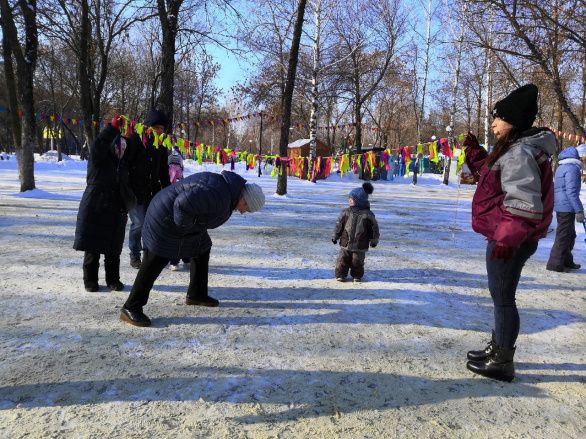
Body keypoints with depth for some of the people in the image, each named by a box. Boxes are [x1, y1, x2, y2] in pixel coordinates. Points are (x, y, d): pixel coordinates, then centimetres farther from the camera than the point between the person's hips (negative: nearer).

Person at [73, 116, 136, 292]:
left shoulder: (123, 164, 14)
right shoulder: (98, 160, -2)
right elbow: (98, 146, -24)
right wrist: (113, 127, -27)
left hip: (115, 213, 4)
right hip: (94, 210, -4)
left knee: (113, 249, 8)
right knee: (92, 248, 3)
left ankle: (113, 279, 19)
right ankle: (90, 280, 15)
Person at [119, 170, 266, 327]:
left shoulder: (228, 188, 3)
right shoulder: (219, 195, -30)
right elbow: (184, 202, -39)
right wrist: (184, 225, -22)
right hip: (167, 219, -10)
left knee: (202, 251, 16)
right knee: (154, 263, -5)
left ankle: (196, 295, 30)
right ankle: (130, 309, 4)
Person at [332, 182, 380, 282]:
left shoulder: (367, 215, -9)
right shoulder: (346, 212, -1)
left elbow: (374, 228, -1)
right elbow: (339, 224, 6)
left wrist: (374, 240, 3)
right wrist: (335, 236, 8)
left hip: (360, 245, -2)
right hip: (345, 243, 2)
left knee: (357, 262, 8)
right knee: (343, 260, 5)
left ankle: (357, 276, 26)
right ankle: (340, 275, 17)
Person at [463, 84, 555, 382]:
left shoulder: (520, 153, -19)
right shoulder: (513, 150, 13)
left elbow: (523, 203, -25)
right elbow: (491, 176, 28)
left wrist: (508, 238, -26)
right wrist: (475, 152, 18)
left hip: (510, 241, -11)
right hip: (505, 236, 11)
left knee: (502, 298, -1)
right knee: (501, 295, 20)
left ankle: (502, 363, 12)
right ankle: (497, 349, 35)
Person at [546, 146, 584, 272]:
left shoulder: (561, 168, 18)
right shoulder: (572, 168, -12)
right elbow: (571, 191, -19)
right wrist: (579, 210, -19)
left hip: (560, 207, 10)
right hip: (567, 207, -10)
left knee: (570, 235, 18)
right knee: (563, 236, -4)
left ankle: (567, 261, 26)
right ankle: (555, 264, -2)